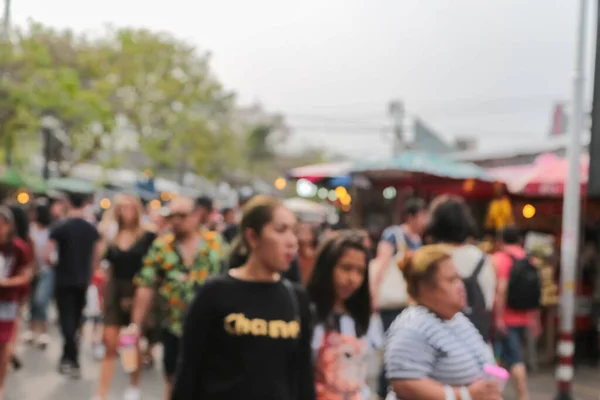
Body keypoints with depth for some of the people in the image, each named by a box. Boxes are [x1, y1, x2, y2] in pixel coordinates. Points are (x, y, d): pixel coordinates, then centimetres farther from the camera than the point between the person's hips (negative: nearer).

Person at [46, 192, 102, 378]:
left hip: (64, 280, -4)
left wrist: (55, 263, 7)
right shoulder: (92, 229, 0)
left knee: (67, 319, 0)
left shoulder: (60, 228, -12)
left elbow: (47, 257, -14)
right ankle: (67, 356, 28)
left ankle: (73, 362, -6)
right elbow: (96, 258, 4)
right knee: (76, 319, 16)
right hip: (83, 281, 4)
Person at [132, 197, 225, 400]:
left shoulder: (216, 242, -1)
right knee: (174, 380, 12)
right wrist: (135, 325, -8)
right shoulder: (160, 247, -2)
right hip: (175, 327, 0)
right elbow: (145, 288, -4)